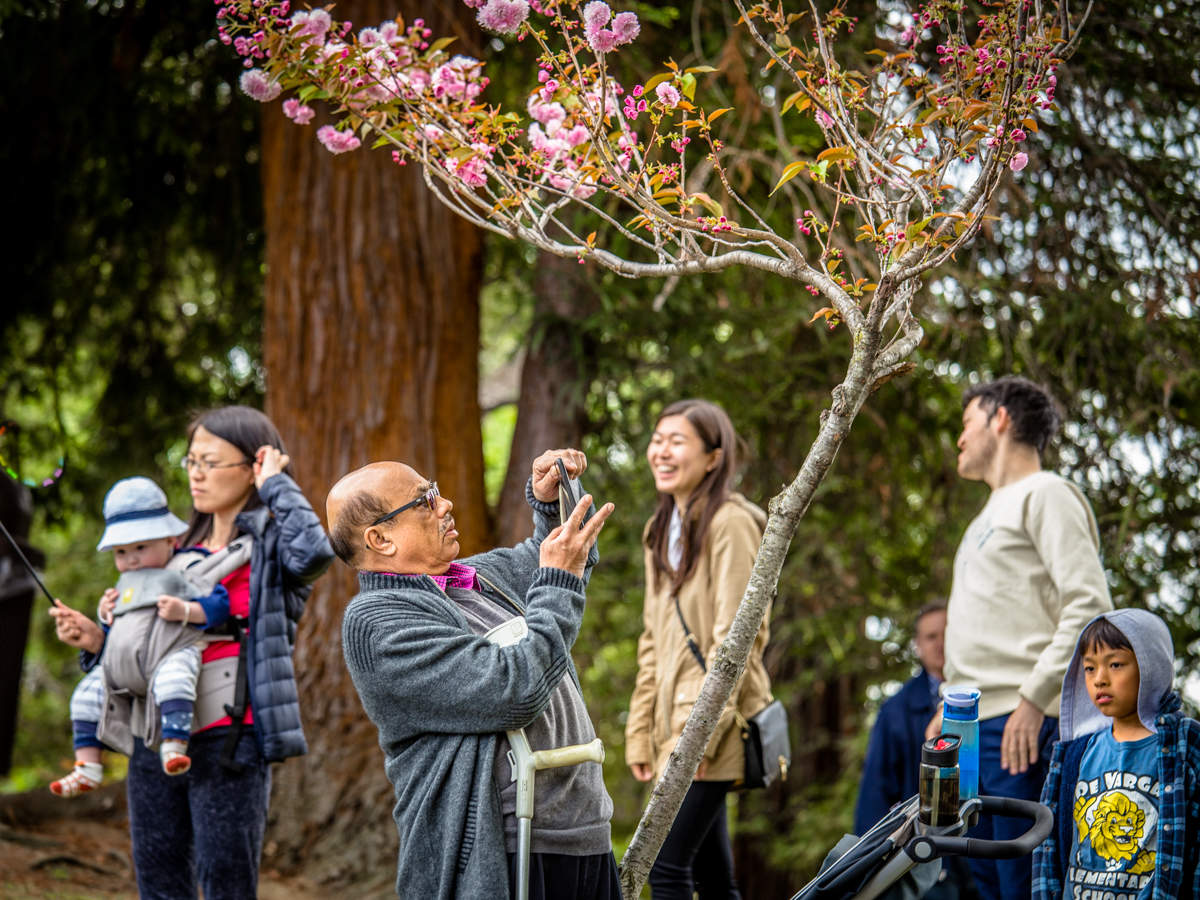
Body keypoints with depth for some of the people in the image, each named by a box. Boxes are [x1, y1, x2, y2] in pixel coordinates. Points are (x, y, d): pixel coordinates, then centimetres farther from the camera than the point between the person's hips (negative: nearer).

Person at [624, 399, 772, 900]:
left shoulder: (729, 523, -9)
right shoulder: (662, 530, 18)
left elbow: (733, 638, -15)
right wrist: (641, 732, 12)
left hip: (712, 726, -8)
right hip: (674, 724, 8)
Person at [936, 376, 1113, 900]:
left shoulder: (1045, 494, -1)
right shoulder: (989, 517, 28)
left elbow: (1089, 605, -13)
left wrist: (1034, 699, -19)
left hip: (1020, 725, -9)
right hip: (970, 729, 9)